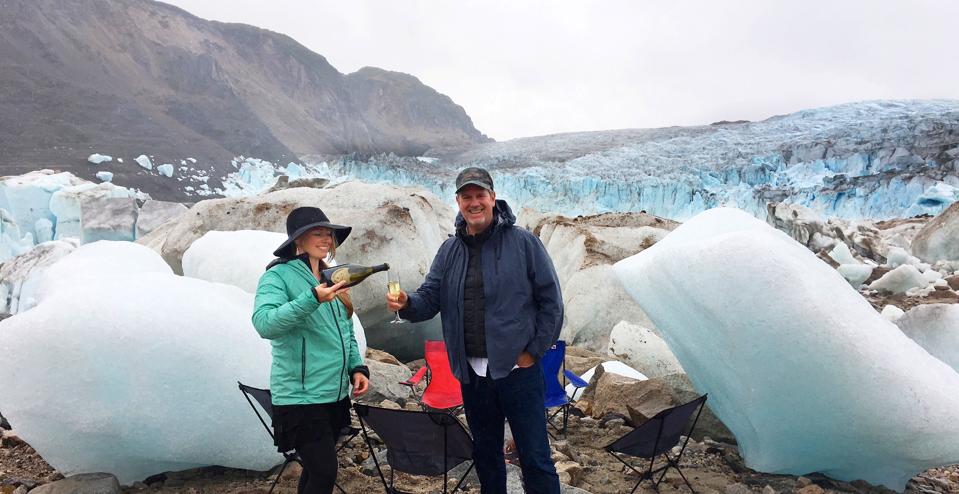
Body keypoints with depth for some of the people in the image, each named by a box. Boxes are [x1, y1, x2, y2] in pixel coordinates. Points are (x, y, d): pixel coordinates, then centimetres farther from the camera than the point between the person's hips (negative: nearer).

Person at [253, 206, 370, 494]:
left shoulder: (331, 278, 11)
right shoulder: (278, 276, -9)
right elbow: (264, 323, -25)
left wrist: (356, 368, 5)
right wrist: (313, 298, -34)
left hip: (336, 394, 7)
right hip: (300, 397, -7)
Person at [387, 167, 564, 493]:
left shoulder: (523, 242, -8)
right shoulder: (449, 250, 6)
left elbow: (551, 301, -6)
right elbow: (429, 299, 2)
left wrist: (534, 351, -10)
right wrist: (406, 304, -20)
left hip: (517, 369, -4)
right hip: (472, 373, 5)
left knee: (535, 458, 4)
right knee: (485, 454, 20)